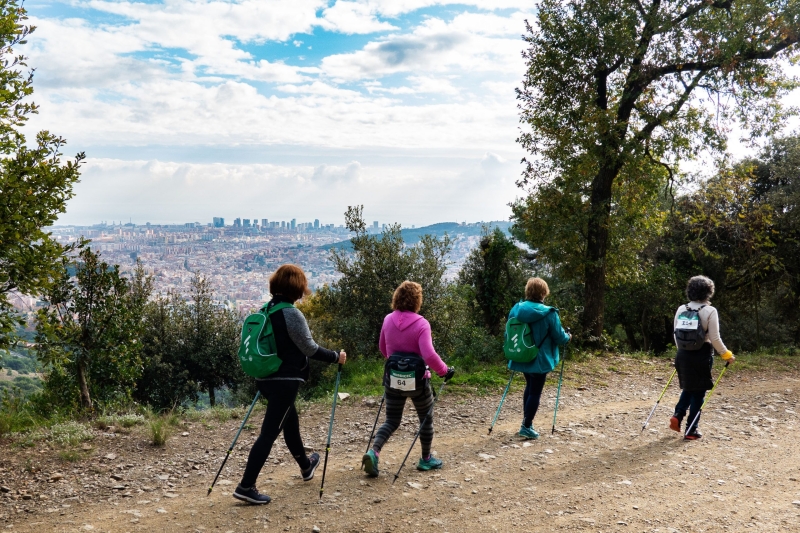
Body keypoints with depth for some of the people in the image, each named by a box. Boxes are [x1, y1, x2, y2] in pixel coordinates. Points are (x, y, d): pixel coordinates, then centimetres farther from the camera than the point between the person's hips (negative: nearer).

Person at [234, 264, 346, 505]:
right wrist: (336, 357, -1)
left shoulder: (266, 310, 7)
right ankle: (246, 486, -4)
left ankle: (306, 466, 45)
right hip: (284, 381, -9)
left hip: (266, 378, 9)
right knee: (269, 432, -5)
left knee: (290, 421, 25)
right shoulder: (291, 313, -18)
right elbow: (310, 348, -14)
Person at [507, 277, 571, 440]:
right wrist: (568, 337, 12)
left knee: (529, 387, 23)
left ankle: (526, 421, 28)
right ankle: (526, 427, 5)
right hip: (540, 359, -5)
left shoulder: (516, 309, -3)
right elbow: (559, 337, -10)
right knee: (535, 392, 4)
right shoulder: (548, 313, -18)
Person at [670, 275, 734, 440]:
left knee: (688, 388, 22)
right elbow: (715, 338, -11)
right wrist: (727, 355, 2)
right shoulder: (710, 311, -10)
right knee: (698, 392, 6)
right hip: (702, 355, -4)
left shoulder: (681, 309, 3)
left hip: (684, 354, 4)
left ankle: (677, 416, 4)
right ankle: (691, 431, 10)